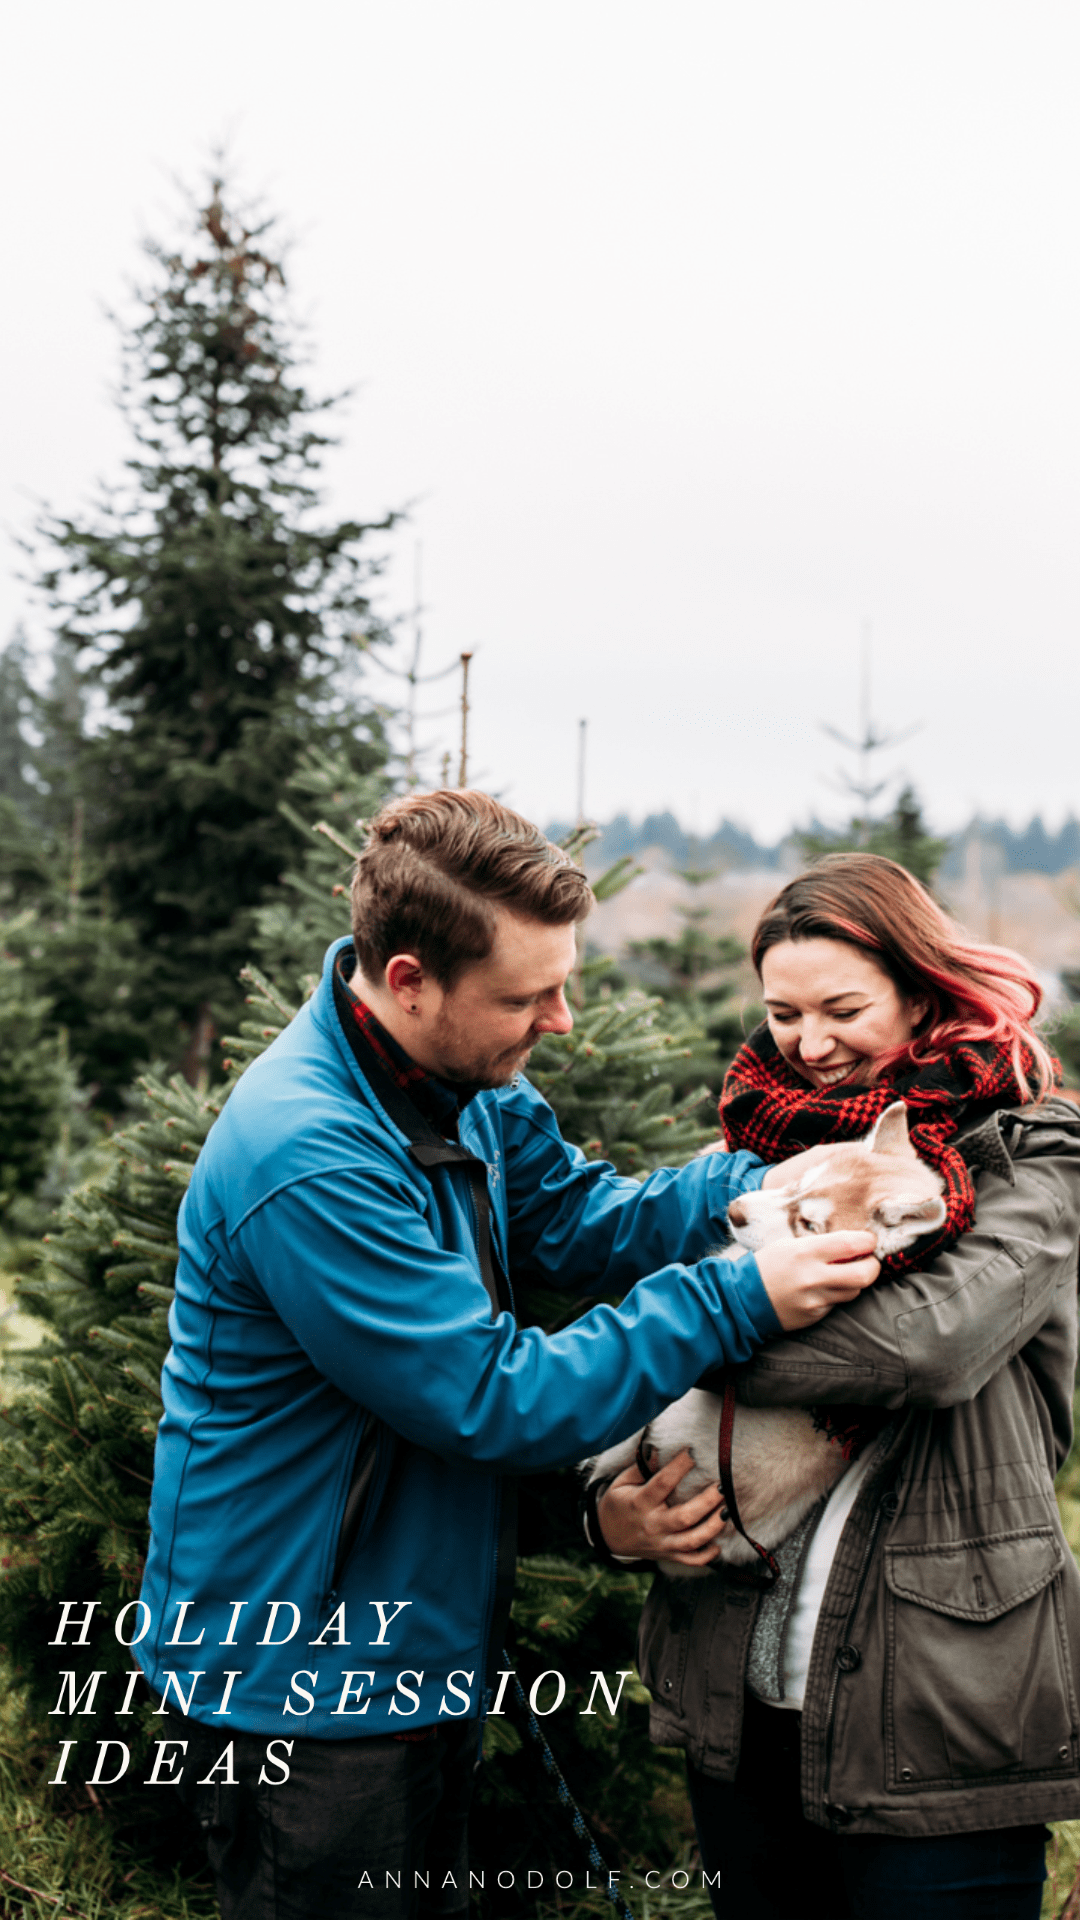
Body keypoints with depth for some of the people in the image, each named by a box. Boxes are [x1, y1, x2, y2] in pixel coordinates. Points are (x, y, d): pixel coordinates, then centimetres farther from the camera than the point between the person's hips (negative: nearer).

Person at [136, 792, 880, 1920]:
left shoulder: (465, 1076, -2)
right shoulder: (305, 1161, -32)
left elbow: (571, 1221, 4)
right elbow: (497, 1402, -28)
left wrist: (758, 1190, -12)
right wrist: (738, 1303, -26)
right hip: (298, 1691, -9)